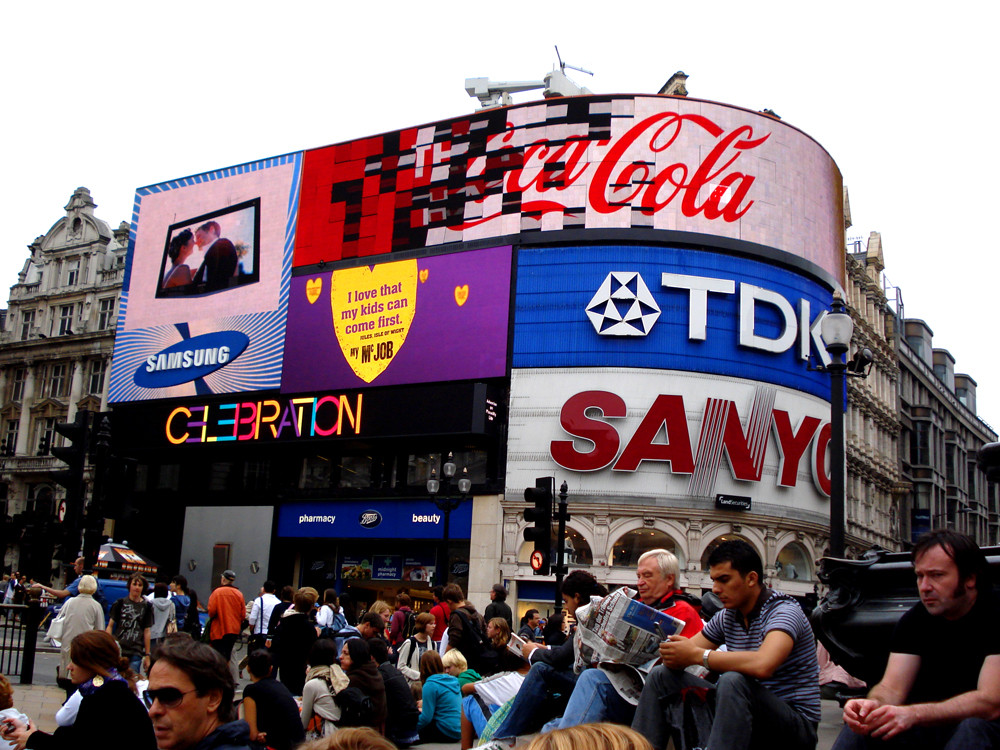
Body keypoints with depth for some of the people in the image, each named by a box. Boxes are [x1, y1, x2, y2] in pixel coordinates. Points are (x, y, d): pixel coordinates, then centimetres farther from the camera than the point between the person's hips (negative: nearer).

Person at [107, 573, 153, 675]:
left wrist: (147, 655, 7)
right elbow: (110, 626, 8)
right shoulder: (120, 603, 7)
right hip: (117, 649, 0)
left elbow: (147, 632, 8)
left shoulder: (146, 606, 8)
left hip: (136, 652, 0)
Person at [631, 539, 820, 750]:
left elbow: (762, 665, -37)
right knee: (662, 676, 0)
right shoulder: (726, 617, 6)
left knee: (733, 680, -36)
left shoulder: (783, 611, -18)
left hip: (796, 723, -7)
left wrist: (697, 654, -27)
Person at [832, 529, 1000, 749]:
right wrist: (874, 705, -31)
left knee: (975, 727, -35)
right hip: (934, 727, 4)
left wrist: (913, 714, -39)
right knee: (861, 724, -19)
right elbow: (892, 688, -6)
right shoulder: (915, 620, 0)